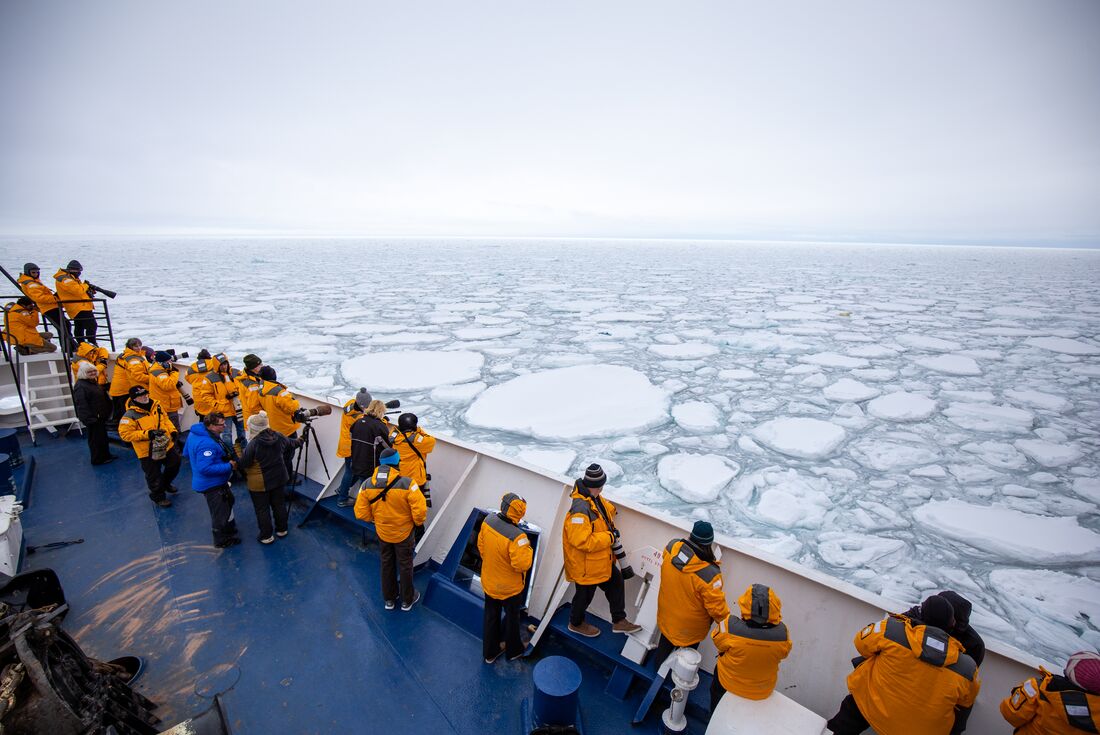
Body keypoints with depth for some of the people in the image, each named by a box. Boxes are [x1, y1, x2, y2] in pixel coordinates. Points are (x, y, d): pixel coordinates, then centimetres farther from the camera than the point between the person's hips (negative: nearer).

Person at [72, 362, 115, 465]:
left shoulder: (94, 383, 12)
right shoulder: (80, 387, -20)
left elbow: (104, 399, 23)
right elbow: (82, 406, -24)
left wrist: (107, 413, 22)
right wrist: (89, 419, -25)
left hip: (101, 417, 10)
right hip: (92, 420, -10)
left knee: (103, 436, 19)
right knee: (95, 439, 2)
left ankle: (106, 455, 31)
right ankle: (97, 459, 13)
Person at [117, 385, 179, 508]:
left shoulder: (156, 405, 0)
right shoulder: (130, 415, -19)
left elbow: (165, 419, 13)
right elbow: (125, 434, -20)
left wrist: (172, 430, -1)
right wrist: (147, 434, -26)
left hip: (166, 445, 6)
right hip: (148, 451, -6)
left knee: (175, 464, 21)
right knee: (154, 475, 9)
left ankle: (165, 483, 49)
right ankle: (158, 496, 32)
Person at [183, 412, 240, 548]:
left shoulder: (195, 433, -2)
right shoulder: (206, 444, -35)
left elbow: (187, 453, 11)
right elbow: (205, 468, -36)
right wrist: (229, 466, -28)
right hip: (212, 484, -10)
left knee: (227, 502, 29)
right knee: (220, 512, 10)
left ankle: (230, 529, 49)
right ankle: (222, 540, 30)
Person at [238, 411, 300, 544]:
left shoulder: (253, 444, -25)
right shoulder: (278, 436, -7)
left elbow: (243, 463, -18)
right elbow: (290, 444, 13)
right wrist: (298, 440, 35)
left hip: (259, 483, -5)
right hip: (279, 478, 5)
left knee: (262, 509, 10)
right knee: (279, 504, 19)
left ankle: (267, 536, 21)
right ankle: (281, 529, 34)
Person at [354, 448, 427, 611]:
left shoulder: (367, 485, -15)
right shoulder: (406, 484, -28)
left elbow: (361, 513, -7)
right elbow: (420, 510, -27)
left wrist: (375, 519, 12)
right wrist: (419, 523, -5)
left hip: (382, 532, 3)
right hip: (404, 532, -3)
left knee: (387, 565, 25)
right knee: (405, 566, 18)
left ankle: (389, 599, 42)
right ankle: (407, 600, 36)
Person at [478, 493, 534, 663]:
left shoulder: (488, 520, -17)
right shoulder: (516, 536, -38)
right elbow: (522, 565, -33)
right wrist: (527, 548, -16)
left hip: (489, 582, 5)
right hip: (510, 587, -5)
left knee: (491, 617, 25)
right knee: (512, 618, 22)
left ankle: (490, 652, 44)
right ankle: (513, 650, 45)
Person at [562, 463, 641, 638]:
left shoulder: (595, 499, -6)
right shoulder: (581, 509, -36)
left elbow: (609, 509, 16)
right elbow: (582, 542, -36)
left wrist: (611, 529, -1)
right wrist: (610, 537, -27)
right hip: (586, 566, -9)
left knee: (615, 582, 20)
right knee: (585, 594, 15)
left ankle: (619, 621, 39)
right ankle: (576, 623, 43)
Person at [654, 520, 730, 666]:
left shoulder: (672, 546, -25)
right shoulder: (709, 574, -40)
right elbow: (717, 607, -25)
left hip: (666, 615, 5)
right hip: (690, 627, -5)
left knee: (665, 644, 33)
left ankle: (658, 666, 56)